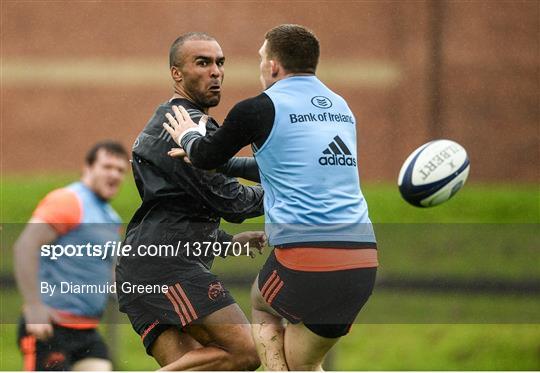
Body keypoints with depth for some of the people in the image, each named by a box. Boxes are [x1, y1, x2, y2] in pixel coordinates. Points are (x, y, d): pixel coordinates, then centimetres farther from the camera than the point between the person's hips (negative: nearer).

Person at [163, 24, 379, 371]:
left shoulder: (259, 109, -1)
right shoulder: (341, 108, 18)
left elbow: (207, 157, 14)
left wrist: (188, 135, 36)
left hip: (305, 258, -5)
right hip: (363, 261, 5)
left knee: (262, 304, 29)